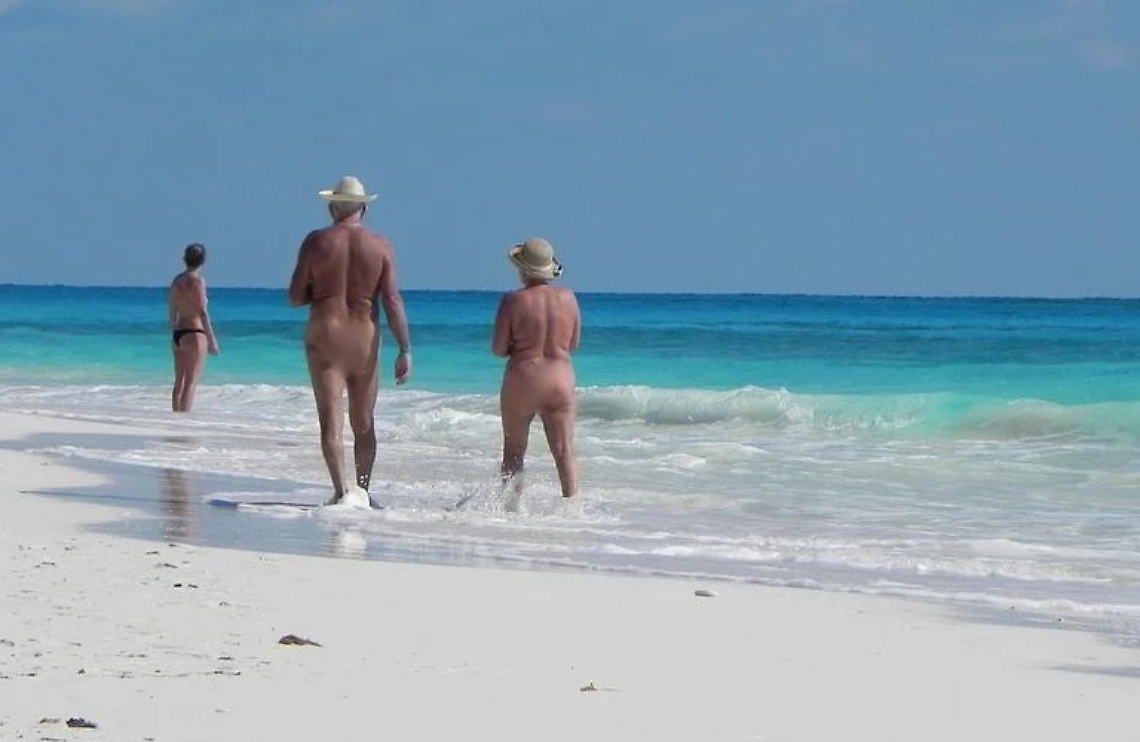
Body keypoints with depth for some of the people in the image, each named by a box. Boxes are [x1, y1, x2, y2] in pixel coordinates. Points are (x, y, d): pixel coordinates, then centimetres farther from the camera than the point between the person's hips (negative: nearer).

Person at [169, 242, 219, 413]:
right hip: (194, 334, -7)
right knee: (191, 383, -7)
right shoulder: (197, 280, -11)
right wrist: (212, 339, -12)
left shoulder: (177, 280, 10)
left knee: (179, 382, 12)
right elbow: (202, 312, -15)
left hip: (178, 333, 7)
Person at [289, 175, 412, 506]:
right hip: (364, 341, 1)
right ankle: (362, 490, 18)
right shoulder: (380, 246, -1)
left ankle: (340, 491, -13)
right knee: (364, 424, 14)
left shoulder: (316, 242, -3)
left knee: (331, 421, -3)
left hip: (324, 337, -1)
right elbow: (393, 300, -7)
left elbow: (295, 297, -2)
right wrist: (405, 350, -6)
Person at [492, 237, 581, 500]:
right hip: (561, 380, 2)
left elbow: (498, 349, -7)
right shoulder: (567, 298, 1)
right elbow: (573, 344, 10)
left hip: (522, 382, -2)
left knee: (514, 452, 14)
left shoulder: (513, 301, -10)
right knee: (565, 452, 1)